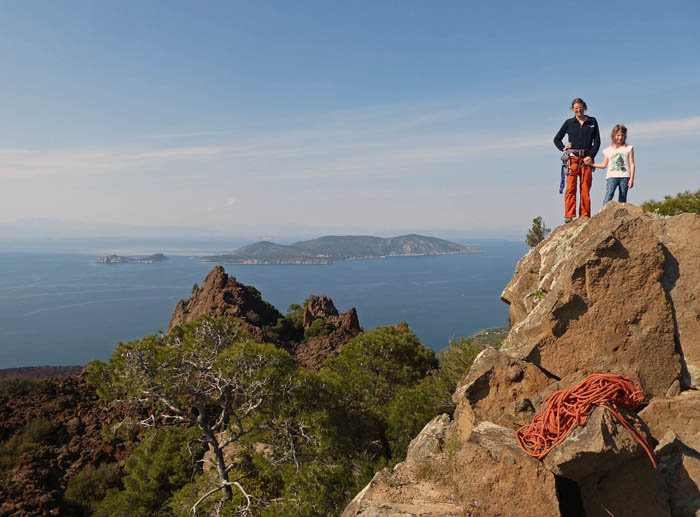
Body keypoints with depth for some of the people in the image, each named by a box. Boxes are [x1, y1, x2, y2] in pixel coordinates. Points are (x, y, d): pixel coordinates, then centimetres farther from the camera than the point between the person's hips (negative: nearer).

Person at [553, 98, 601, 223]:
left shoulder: (592, 122, 12)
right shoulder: (569, 122, 10)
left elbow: (597, 141, 9)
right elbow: (557, 139, 18)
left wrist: (591, 156, -3)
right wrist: (563, 148, 2)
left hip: (586, 159, 1)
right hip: (572, 158, -1)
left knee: (585, 189, -1)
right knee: (570, 188, -9)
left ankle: (585, 216, 2)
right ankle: (569, 216, -9)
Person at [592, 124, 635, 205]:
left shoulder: (628, 149, 11)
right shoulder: (608, 150, 15)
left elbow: (632, 164, 6)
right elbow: (604, 165, 20)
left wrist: (631, 179, -3)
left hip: (625, 176, 0)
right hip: (612, 176, 0)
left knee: (622, 199, 0)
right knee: (608, 196, -18)